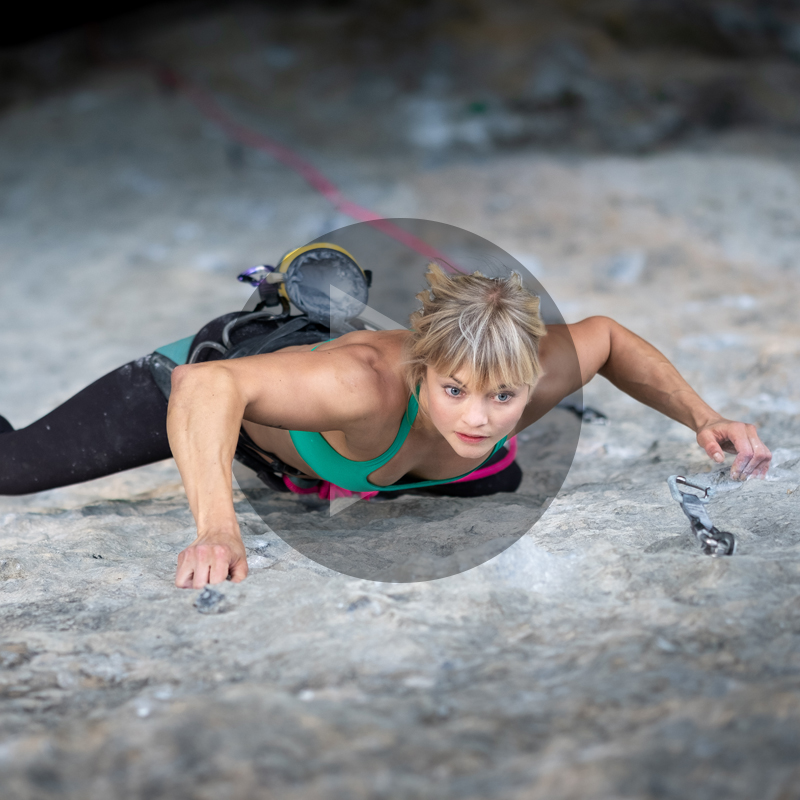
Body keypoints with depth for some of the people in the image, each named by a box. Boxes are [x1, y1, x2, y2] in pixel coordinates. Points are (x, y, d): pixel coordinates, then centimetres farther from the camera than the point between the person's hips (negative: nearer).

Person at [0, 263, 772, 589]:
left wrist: (702, 416, -20)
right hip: (230, 360, -5)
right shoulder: (368, 383, -49)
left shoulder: (531, 377, -32)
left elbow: (606, 336, -10)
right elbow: (208, 385, -56)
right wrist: (217, 530, -69)